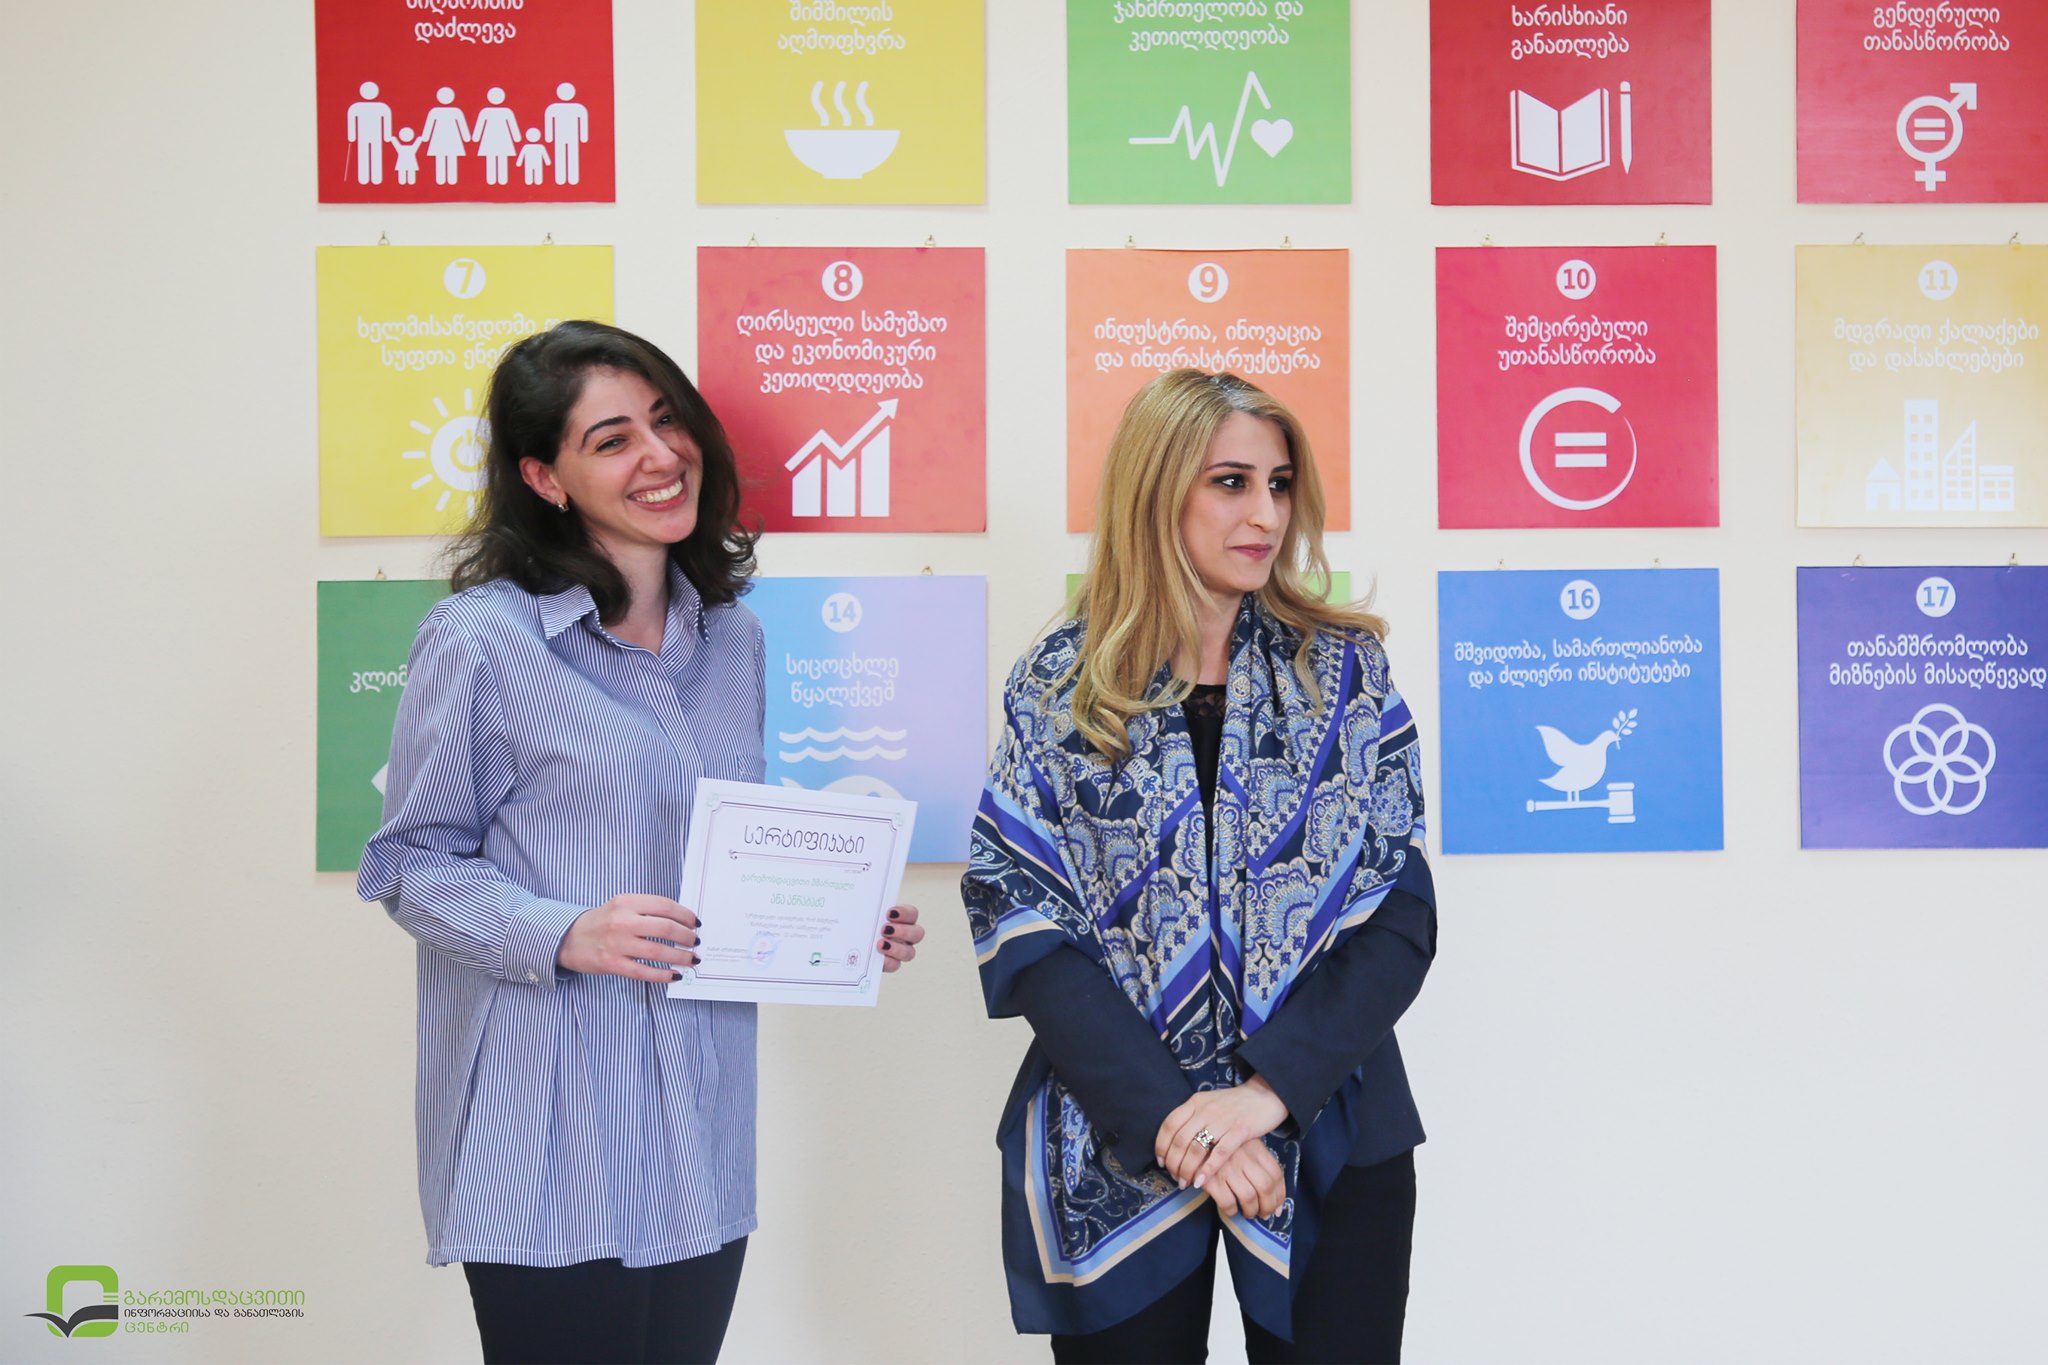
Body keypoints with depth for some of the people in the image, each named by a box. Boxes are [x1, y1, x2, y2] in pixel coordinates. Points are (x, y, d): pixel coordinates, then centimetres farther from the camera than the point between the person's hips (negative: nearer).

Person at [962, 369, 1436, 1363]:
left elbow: (1399, 910, -3)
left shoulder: (1344, 670, 3)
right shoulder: (1058, 687, 1)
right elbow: (1021, 917, -5)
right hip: (1114, 1152, 0)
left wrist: (1269, 1089, -15)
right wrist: (1165, 1116, -15)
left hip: (1327, 1140, 1)